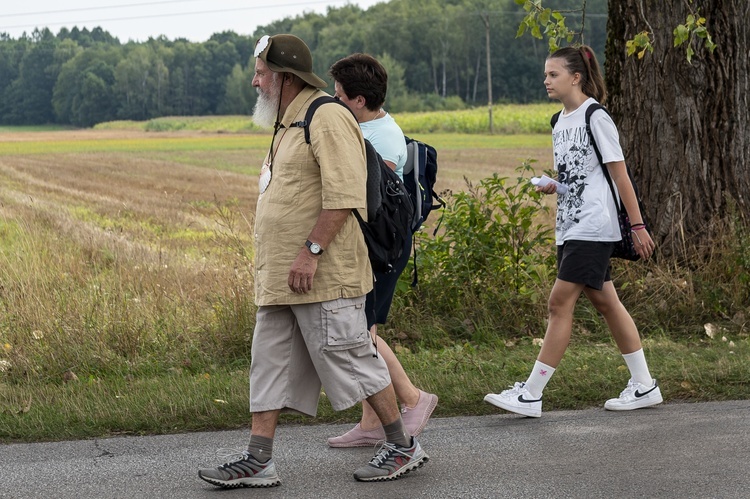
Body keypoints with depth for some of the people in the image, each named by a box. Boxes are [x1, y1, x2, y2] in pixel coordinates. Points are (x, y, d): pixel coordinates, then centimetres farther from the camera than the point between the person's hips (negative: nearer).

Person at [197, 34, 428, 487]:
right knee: (270, 364, 8)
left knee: (350, 359, -3)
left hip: (323, 276, -10)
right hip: (279, 276, 10)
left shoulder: (327, 118, -13)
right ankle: (259, 461, 11)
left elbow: (344, 195, -22)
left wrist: (311, 250, -26)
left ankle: (404, 446, 11)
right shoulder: (289, 124, 19)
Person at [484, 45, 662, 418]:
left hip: (593, 227, -9)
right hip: (570, 227, 9)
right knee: (604, 302, 11)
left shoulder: (595, 117, -10)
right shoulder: (560, 122, 15)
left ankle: (531, 395, -7)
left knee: (559, 303, -10)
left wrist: (637, 225, -12)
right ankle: (644, 386, 20)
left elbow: (619, 174, -11)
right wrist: (552, 186, 7)